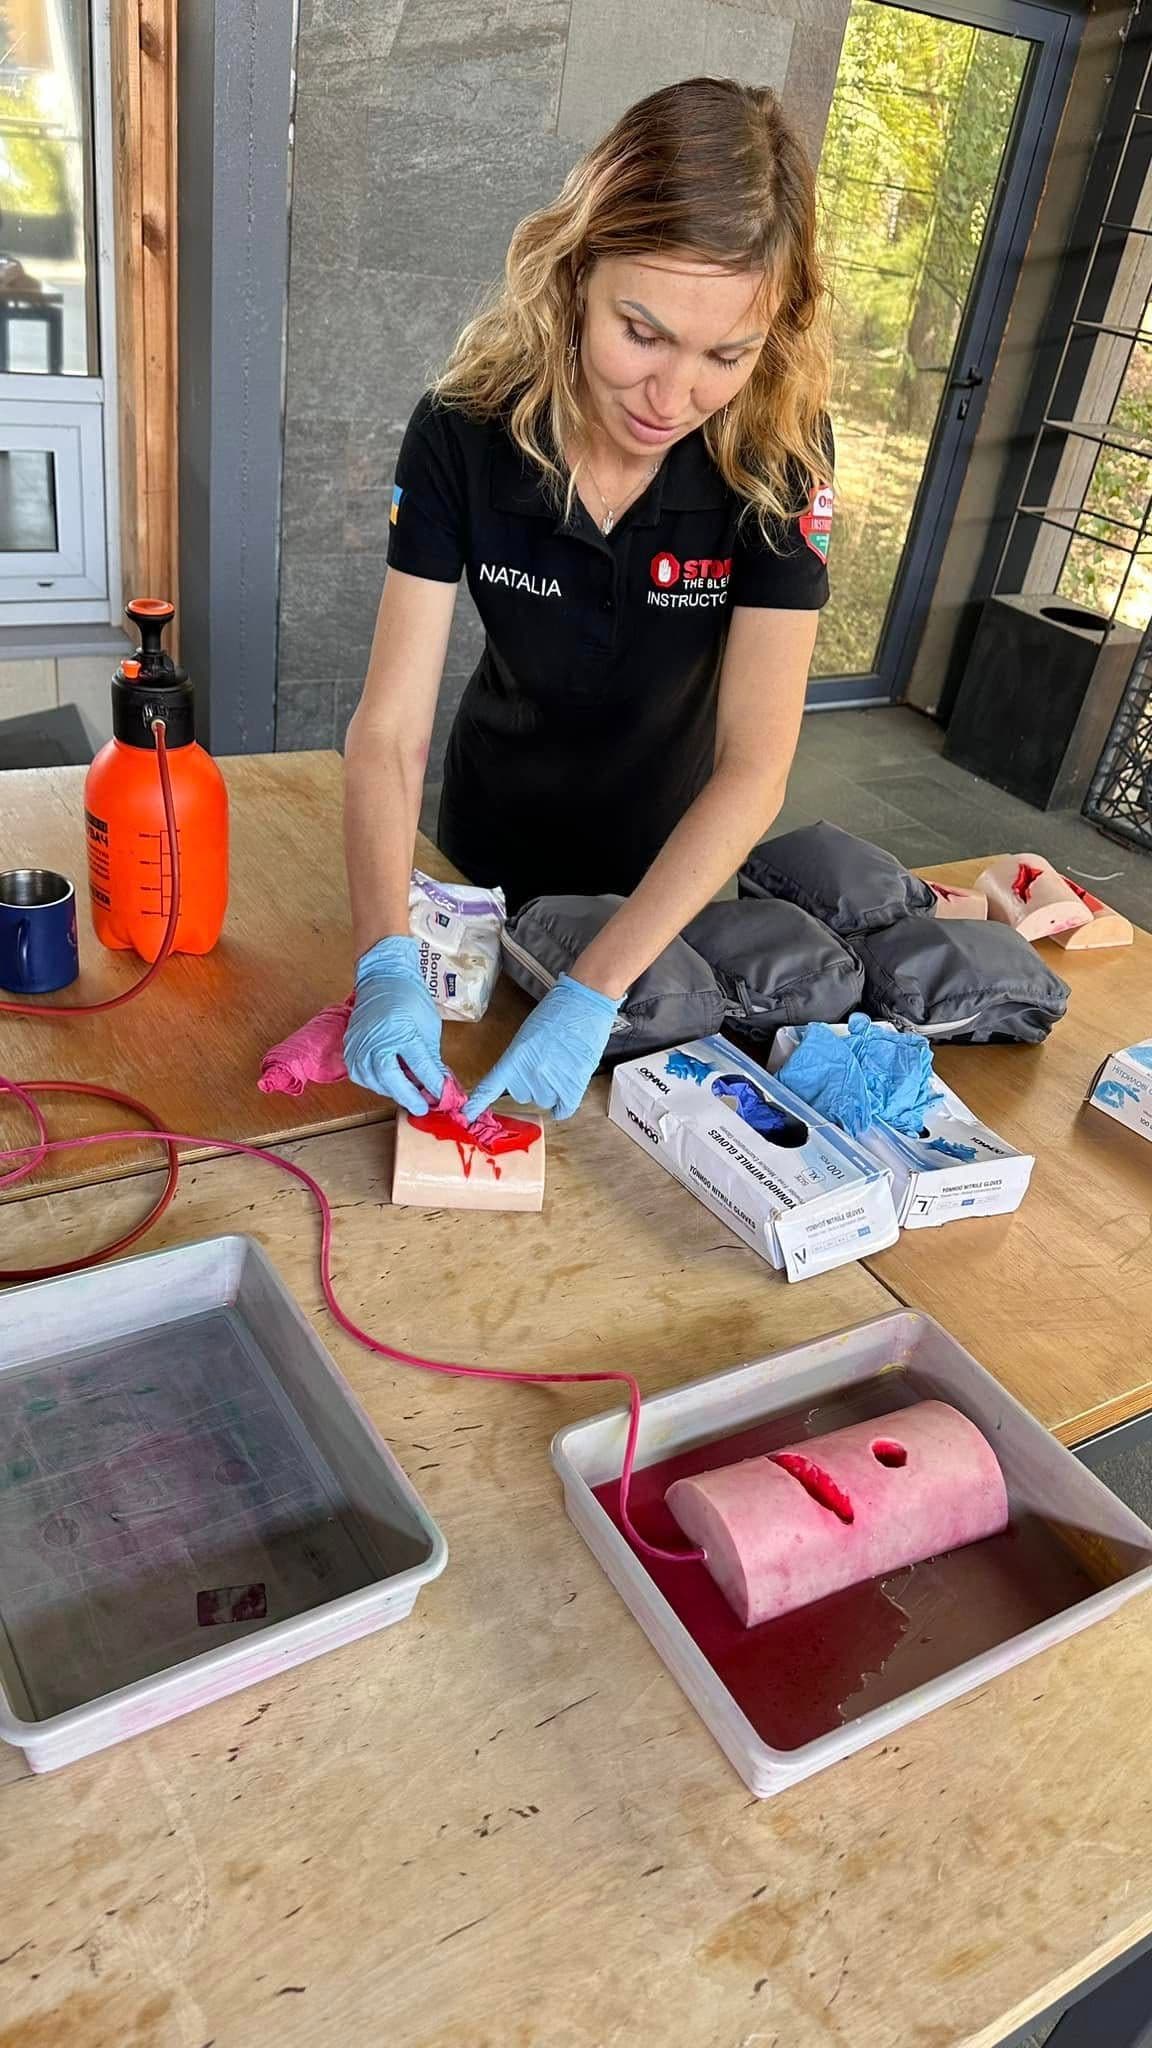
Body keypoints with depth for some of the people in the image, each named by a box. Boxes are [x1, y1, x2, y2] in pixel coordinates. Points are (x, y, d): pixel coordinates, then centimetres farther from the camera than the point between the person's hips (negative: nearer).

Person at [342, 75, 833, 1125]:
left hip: (664, 865, 1)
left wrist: (593, 992, -40)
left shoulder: (780, 453, -26)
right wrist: (388, 961, -42)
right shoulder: (464, 433, -25)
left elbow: (754, 767, -31)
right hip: (493, 847, 0)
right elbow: (388, 730, -27)